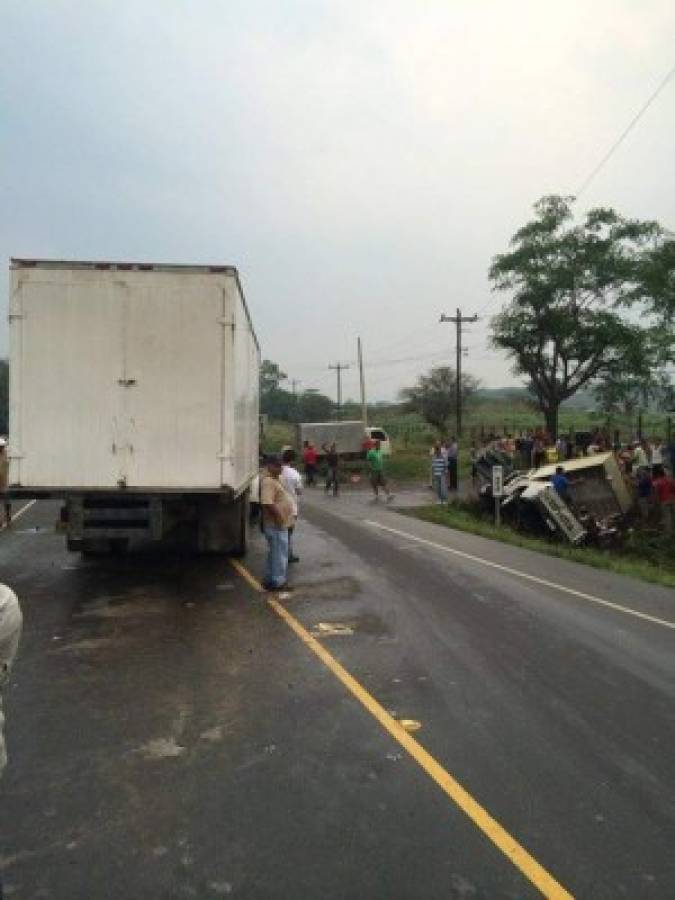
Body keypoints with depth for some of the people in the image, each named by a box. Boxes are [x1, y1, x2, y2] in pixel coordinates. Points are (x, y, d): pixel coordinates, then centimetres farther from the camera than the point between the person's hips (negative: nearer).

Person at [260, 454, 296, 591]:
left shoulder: (273, 479, 12)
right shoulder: (268, 481, -21)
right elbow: (267, 503, -30)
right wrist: (279, 517, -24)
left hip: (280, 524, 11)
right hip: (276, 525, -11)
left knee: (275, 553, 18)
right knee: (279, 554, -2)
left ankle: (270, 580, 28)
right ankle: (278, 582, 7)